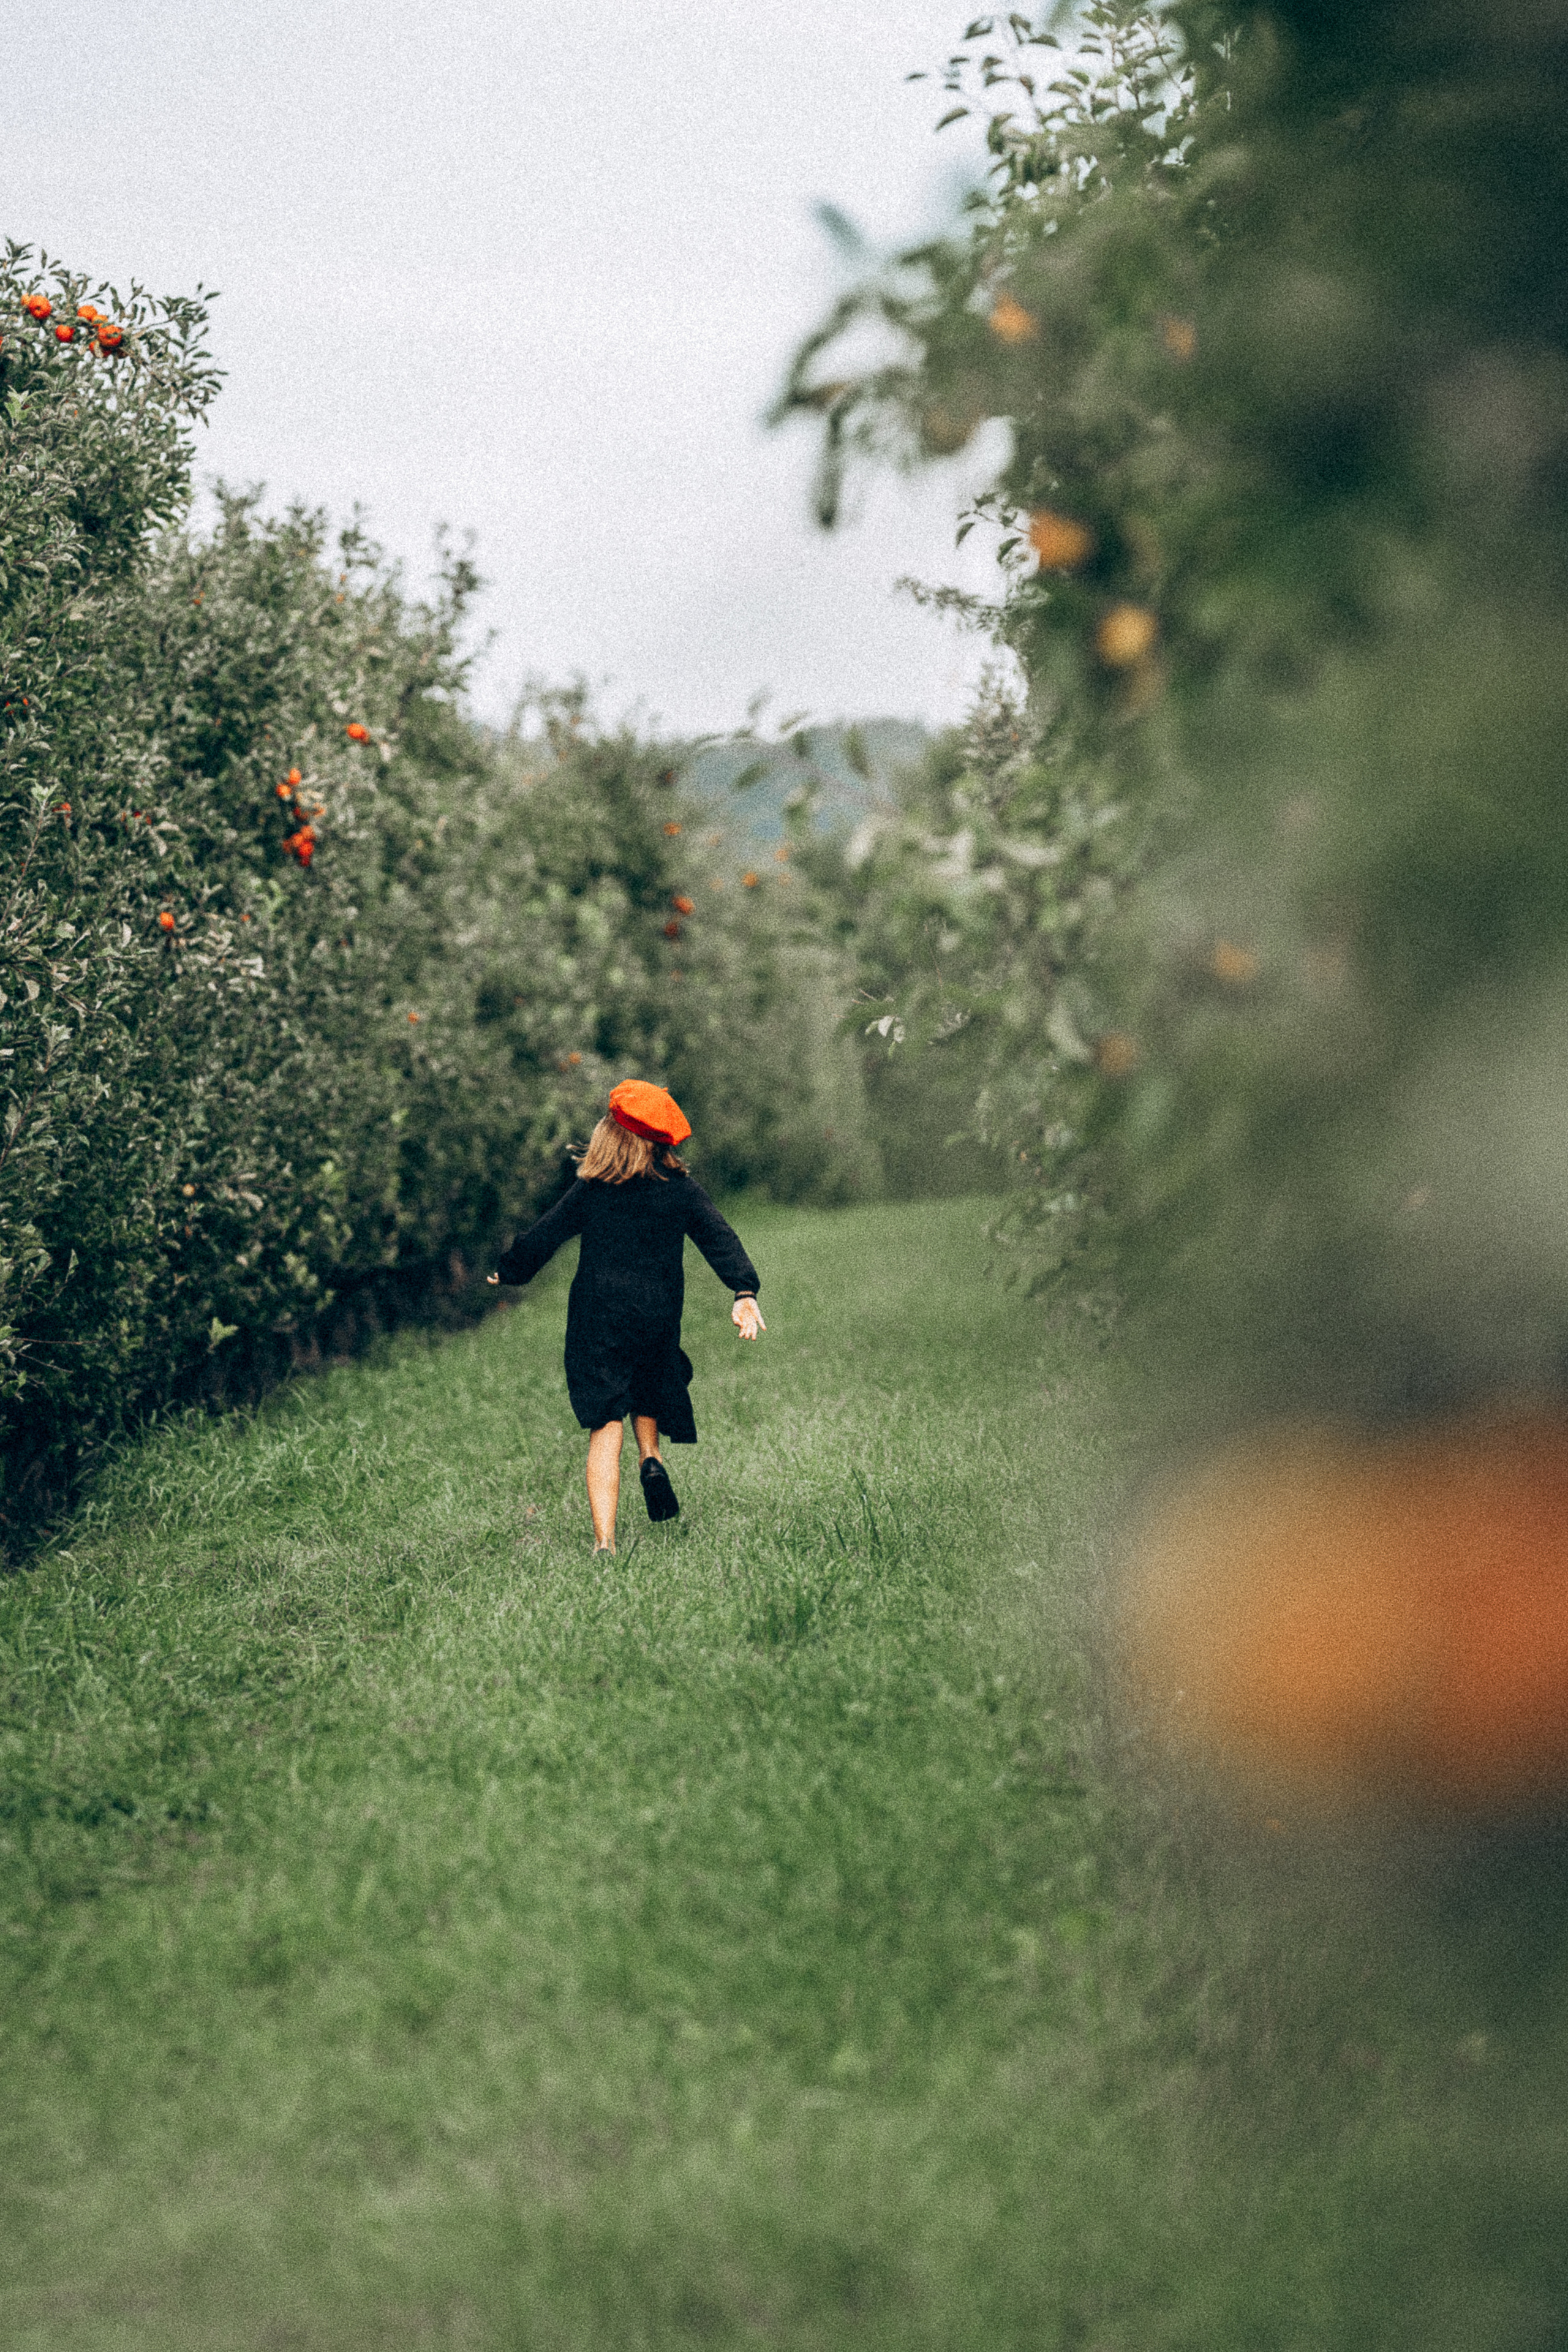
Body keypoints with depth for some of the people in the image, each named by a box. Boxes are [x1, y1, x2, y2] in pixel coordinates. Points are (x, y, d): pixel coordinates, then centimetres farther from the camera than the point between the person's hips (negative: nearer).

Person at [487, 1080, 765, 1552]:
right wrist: (745, 1292, -21)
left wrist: (509, 1271, 27)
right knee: (646, 1389, 34)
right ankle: (650, 1457, 9)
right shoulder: (682, 1190, 0)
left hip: (596, 1322, -1)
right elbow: (720, 1239, -11)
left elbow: (541, 1239, 8)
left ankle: (605, 1541, -13)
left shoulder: (589, 1192, -1)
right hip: (658, 1319, 2)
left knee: (605, 1430, -3)